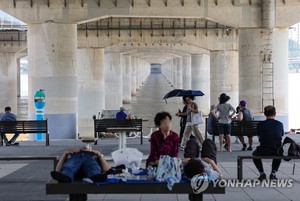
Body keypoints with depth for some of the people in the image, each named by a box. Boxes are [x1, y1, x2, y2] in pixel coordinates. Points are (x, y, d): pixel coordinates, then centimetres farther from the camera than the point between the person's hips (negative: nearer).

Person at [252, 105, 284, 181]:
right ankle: (273, 173, 24)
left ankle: (262, 173, 19)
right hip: (277, 151, 2)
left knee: (255, 154, 32)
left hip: (263, 152, -2)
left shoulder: (260, 124, -5)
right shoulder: (280, 124, -1)